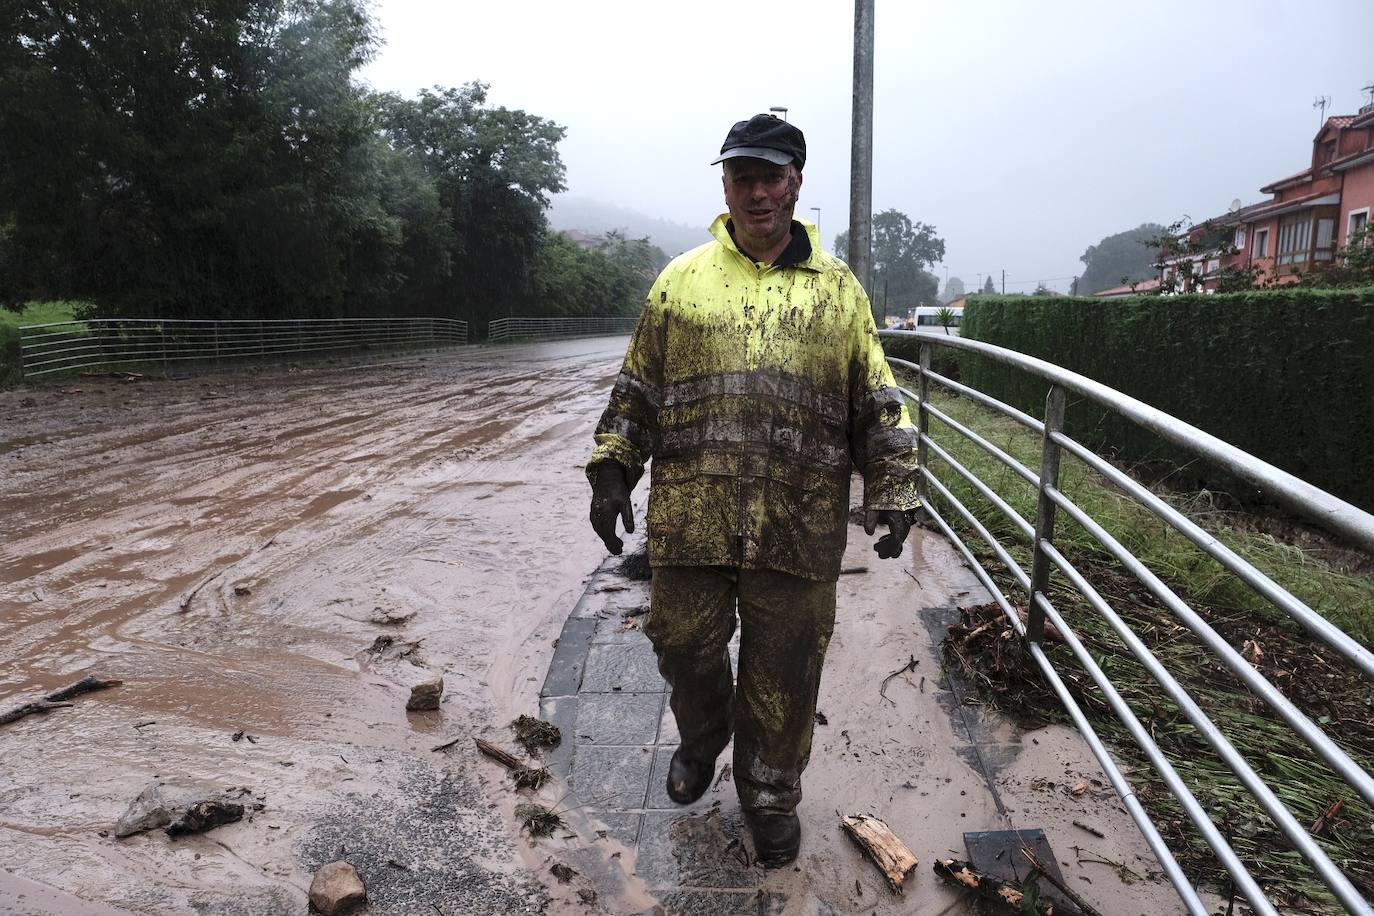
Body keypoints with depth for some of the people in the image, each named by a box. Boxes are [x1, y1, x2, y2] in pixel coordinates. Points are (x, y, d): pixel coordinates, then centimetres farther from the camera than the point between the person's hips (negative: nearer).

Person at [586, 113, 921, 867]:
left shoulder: (837, 289, 6)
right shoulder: (681, 280, 7)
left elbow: (877, 406, 8)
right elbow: (636, 389, 10)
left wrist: (893, 493, 1)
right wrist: (611, 472, 4)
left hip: (799, 524, 0)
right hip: (690, 515, 1)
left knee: (783, 672, 10)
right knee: (685, 648, 13)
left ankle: (770, 795, 35)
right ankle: (701, 737, 46)